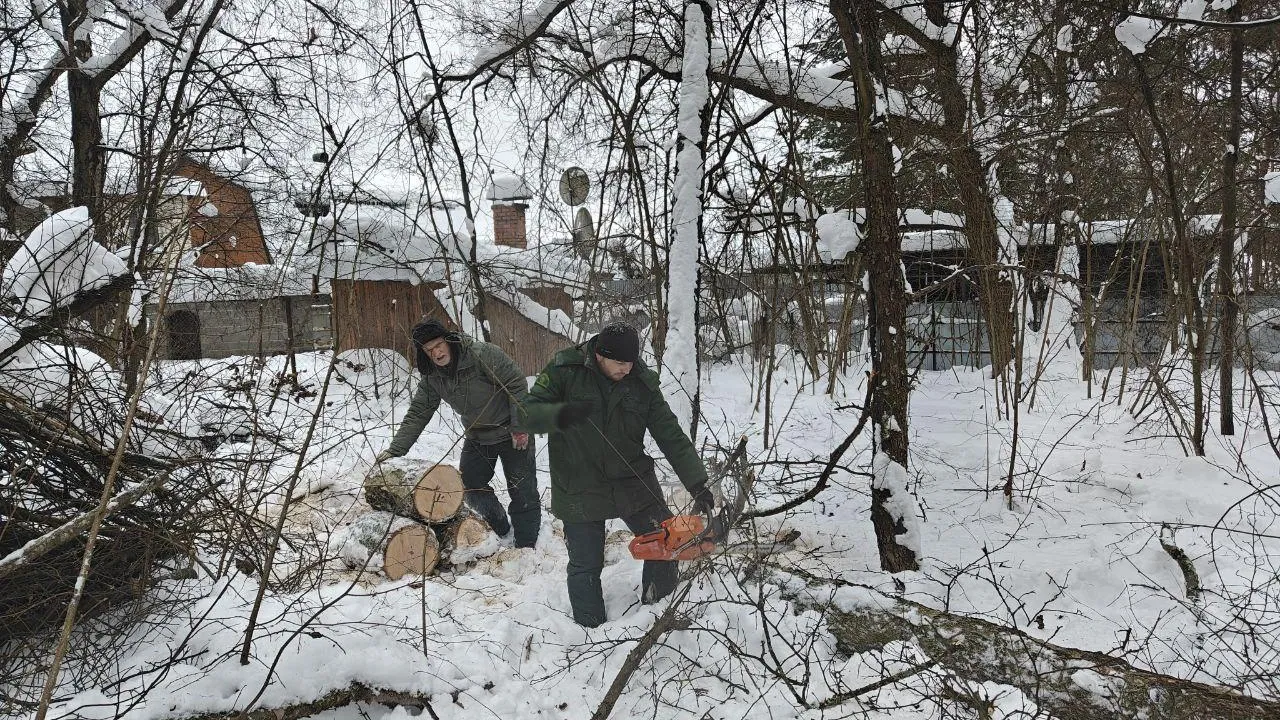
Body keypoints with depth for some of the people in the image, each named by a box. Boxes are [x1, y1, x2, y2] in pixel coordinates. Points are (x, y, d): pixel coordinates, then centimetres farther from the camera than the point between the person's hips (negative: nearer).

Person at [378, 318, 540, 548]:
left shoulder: (483, 354, -25)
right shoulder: (431, 378, -6)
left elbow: (517, 385, -22)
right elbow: (417, 414, 0)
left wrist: (520, 428, -21)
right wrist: (395, 450, -6)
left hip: (512, 433, -6)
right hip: (477, 436, 6)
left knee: (522, 491, -2)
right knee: (470, 486, 11)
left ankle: (526, 545, 11)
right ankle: (499, 528, 33)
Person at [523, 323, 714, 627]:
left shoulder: (642, 382, -7)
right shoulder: (564, 370, -13)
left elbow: (671, 436, -5)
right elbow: (529, 413, -13)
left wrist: (698, 484, -12)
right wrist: (560, 414, -35)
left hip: (633, 484, 2)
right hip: (580, 490, -2)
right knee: (586, 566, 6)